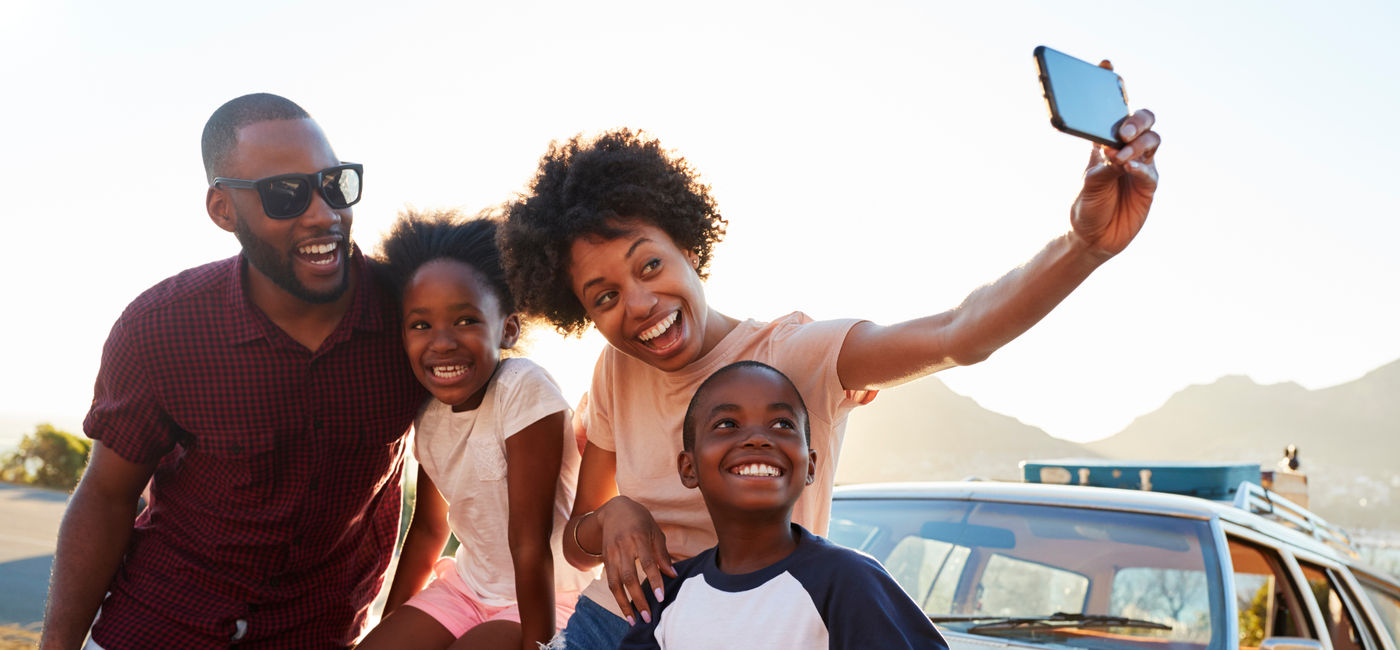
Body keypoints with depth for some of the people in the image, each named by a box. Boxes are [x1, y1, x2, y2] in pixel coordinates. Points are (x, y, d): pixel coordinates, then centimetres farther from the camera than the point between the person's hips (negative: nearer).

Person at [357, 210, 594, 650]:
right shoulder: (428, 412, -3)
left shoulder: (524, 390, -25)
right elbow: (429, 529, 9)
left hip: (550, 598, -6)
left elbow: (530, 541, -23)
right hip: (469, 586, 6)